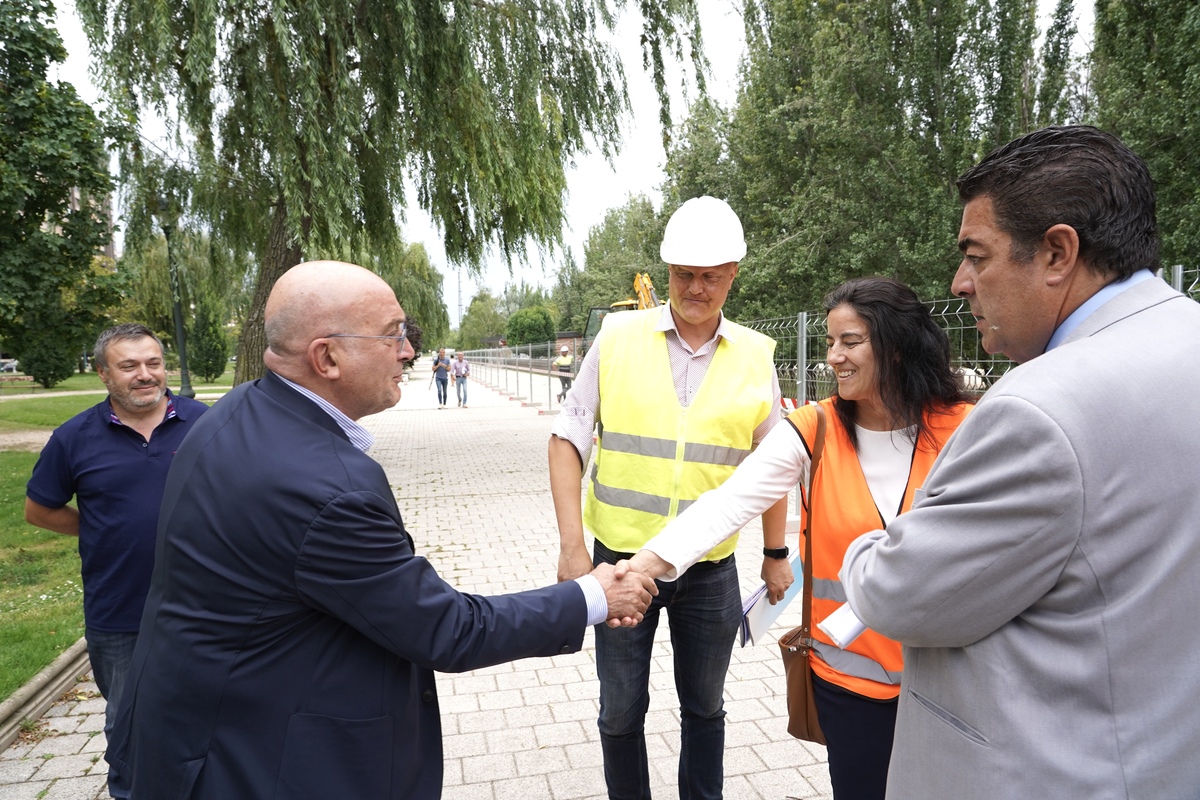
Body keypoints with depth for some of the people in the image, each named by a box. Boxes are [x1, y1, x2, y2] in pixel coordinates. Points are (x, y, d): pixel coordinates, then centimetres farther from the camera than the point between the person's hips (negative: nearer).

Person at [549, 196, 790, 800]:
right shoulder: (617, 337, -6)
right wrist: (571, 544, -10)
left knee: (704, 708, 20)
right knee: (621, 711, 14)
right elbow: (568, 440, -3)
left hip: (711, 570, 1)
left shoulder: (756, 356, -2)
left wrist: (775, 555, 12)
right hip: (620, 561, -1)